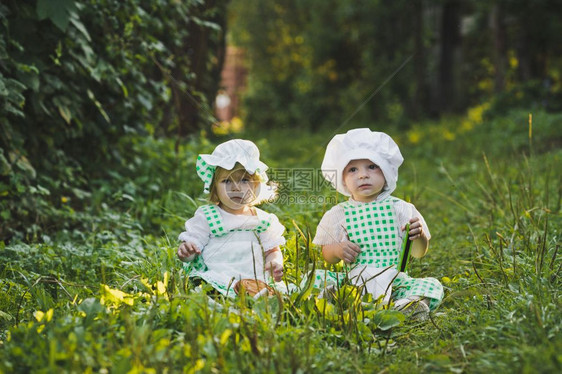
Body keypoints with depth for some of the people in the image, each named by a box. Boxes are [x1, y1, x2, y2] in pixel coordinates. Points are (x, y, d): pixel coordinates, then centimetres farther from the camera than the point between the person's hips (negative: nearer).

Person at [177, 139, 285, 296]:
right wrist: (185, 251, -18)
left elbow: (272, 250, 20)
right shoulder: (206, 217, 10)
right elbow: (192, 242, 7)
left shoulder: (262, 220, 16)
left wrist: (275, 263, -4)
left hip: (256, 282, 2)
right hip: (216, 281, -2)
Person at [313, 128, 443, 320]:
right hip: (355, 281, 0)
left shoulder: (400, 209, 6)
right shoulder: (338, 214, 7)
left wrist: (419, 235, -15)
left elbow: (418, 252, 7)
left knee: (432, 286, -22)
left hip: (396, 280, 1)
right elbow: (326, 255, 14)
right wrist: (337, 250, -9)